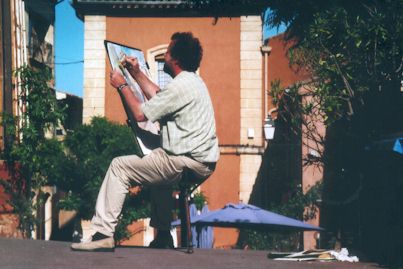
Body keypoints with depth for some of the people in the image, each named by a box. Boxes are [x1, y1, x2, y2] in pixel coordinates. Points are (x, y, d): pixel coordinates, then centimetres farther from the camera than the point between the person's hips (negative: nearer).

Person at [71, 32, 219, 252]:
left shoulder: (180, 86, -17)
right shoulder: (193, 81, 15)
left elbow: (140, 113, -12)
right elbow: (157, 97, 28)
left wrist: (122, 86, 2)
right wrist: (136, 73, 27)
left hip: (187, 164, -10)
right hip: (202, 162, 10)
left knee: (119, 167, -5)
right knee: (158, 157, 38)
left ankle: (103, 234, -9)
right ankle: (162, 236, 36)